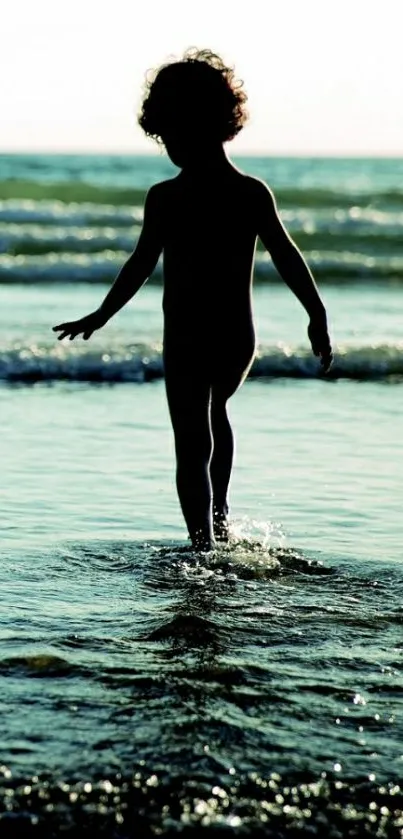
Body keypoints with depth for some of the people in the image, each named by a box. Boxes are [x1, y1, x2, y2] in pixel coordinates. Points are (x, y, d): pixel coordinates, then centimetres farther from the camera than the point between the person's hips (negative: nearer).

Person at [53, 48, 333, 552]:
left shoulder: (166, 198, -12)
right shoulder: (255, 195, -4)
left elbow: (140, 267, -10)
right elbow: (288, 260, -5)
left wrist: (100, 317, 0)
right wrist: (318, 317, 1)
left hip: (186, 340, -4)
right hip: (239, 339, 4)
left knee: (192, 448, 3)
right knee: (215, 410, 32)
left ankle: (206, 546, -5)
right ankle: (219, 518, 30)